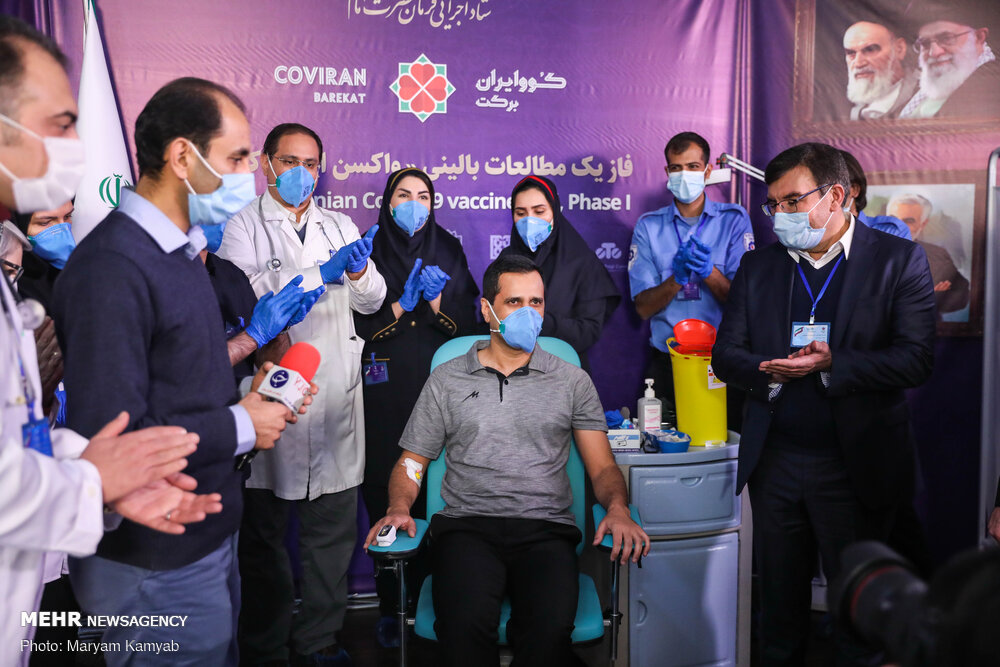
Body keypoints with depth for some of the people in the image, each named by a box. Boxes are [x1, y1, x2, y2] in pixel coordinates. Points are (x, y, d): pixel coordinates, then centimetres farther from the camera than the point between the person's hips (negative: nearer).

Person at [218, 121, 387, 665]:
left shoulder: (340, 226, 17)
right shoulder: (243, 225, 3)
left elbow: (371, 301, 10)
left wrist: (359, 271, -11)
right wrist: (320, 273, -19)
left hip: (336, 393, 4)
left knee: (333, 528, 10)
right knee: (263, 529, 7)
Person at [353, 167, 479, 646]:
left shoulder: (449, 251, 12)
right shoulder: (370, 252, 6)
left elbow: (468, 321, 7)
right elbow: (357, 323, 0)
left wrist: (436, 301, -10)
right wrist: (401, 304, -12)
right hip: (385, 391, -1)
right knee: (386, 496, -1)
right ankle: (390, 606, 12)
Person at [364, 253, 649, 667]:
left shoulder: (572, 381, 15)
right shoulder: (446, 380, 15)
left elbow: (603, 467, 13)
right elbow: (411, 462, 16)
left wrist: (618, 509, -9)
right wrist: (398, 508, -6)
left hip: (545, 528, 1)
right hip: (467, 525, 0)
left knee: (552, 629, -31)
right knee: (465, 626, -32)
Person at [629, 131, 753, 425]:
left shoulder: (734, 219, 4)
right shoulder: (648, 226, 6)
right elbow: (643, 308, -1)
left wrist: (710, 273, -20)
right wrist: (677, 278, -17)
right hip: (667, 363, 1)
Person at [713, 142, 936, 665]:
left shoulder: (898, 260, -3)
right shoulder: (758, 266, 8)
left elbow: (916, 359, -11)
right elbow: (725, 354, 4)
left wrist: (832, 363, -24)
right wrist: (769, 370, -17)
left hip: (855, 467, -3)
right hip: (774, 463, 3)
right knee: (779, 599, 15)